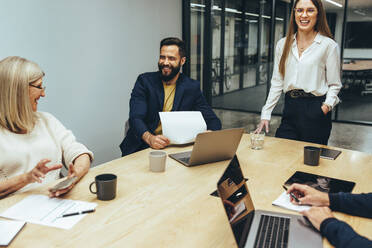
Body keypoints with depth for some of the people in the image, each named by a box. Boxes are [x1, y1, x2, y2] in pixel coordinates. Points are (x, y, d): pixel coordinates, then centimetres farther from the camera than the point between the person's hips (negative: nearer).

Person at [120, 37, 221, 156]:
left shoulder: (192, 87, 5)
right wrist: (149, 138, -34)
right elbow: (136, 118, -12)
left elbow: (213, 120, 5)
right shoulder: (144, 81, 0)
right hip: (143, 146, -2)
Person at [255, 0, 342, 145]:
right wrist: (265, 114, 4)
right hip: (290, 109, 3)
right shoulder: (283, 44, 9)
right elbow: (276, 83, 9)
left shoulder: (329, 45, -1)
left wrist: (328, 105, -20)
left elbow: (334, 84, 0)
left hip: (315, 111, -3)